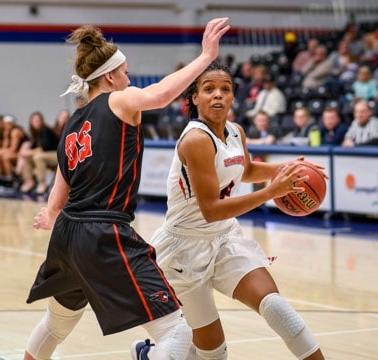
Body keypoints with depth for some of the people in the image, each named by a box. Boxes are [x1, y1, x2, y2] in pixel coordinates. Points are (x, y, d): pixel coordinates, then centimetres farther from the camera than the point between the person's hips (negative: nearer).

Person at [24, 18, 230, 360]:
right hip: (107, 240, -9)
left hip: (67, 236, 9)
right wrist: (207, 56, -21)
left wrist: (54, 221, 38)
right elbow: (160, 94, -27)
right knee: (178, 331, -9)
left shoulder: (71, 129, 16)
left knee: (59, 319, 36)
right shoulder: (119, 102, -2)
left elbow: (55, 207, 17)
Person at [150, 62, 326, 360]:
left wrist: (284, 169, 5)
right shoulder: (196, 139, -23)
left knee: (271, 299, -17)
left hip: (225, 237, 6)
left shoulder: (236, 132, 1)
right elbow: (210, 210, -27)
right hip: (187, 245, -6)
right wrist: (271, 192, -31)